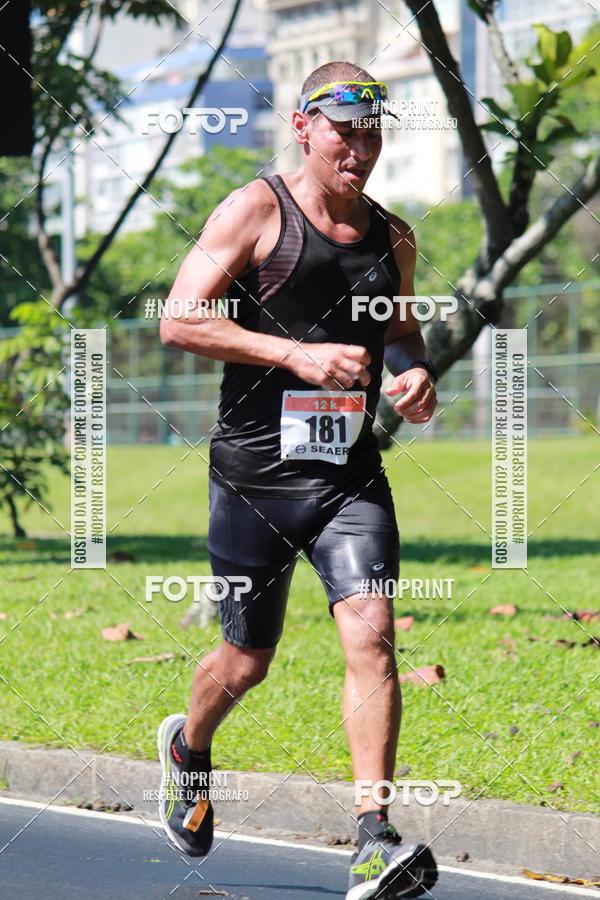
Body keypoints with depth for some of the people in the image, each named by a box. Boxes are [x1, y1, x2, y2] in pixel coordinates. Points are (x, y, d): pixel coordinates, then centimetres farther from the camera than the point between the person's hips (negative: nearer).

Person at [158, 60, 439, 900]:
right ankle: (188, 746, 44)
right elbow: (179, 322, -12)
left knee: (371, 632, -17)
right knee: (247, 660, 10)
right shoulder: (256, 211, -5)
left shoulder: (394, 238, 11)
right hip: (255, 474, -3)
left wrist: (417, 373, 5)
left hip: (351, 476, 3)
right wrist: (297, 355, -20)